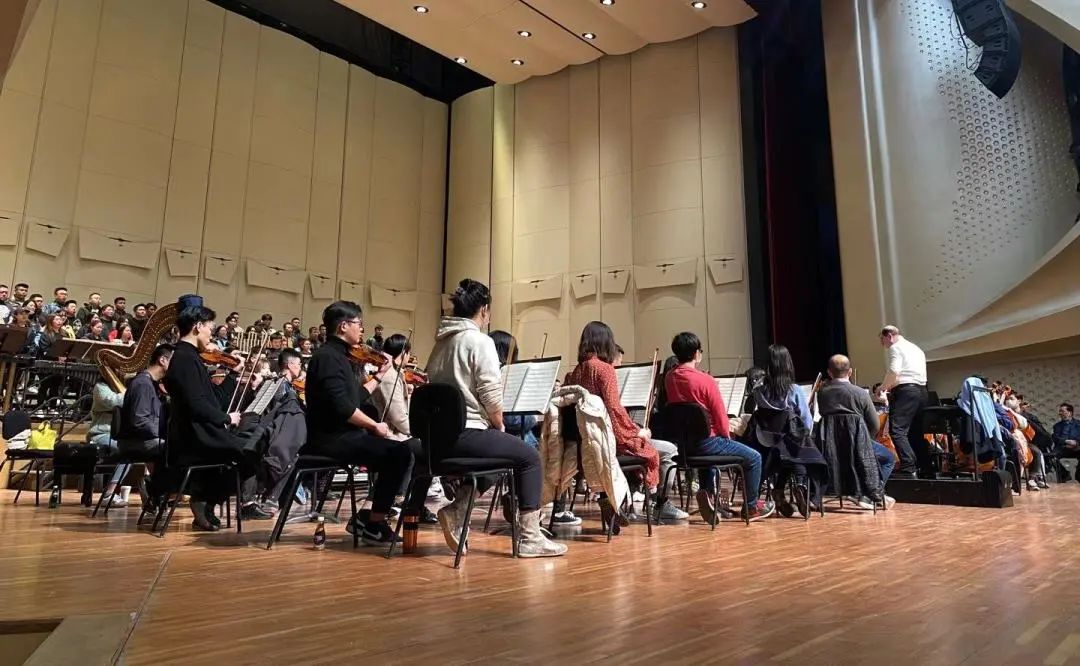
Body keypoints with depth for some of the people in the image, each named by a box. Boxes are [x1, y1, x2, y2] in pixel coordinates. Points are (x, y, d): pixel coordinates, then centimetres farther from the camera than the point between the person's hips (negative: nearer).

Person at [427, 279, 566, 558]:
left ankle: (457, 510, 17)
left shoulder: (442, 341, 14)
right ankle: (530, 539, 8)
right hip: (467, 433, -8)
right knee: (529, 456, 8)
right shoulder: (480, 341, -11)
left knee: (489, 449, 31)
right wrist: (500, 426, 4)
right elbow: (492, 397, -16)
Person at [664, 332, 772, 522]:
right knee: (753, 457, 11)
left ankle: (708, 495, 33)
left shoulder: (669, 378, -1)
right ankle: (752, 506, 22)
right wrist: (726, 436, 8)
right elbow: (720, 417, -11)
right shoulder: (705, 380, -18)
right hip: (705, 441, -7)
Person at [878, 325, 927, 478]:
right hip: (921, 390, 9)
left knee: (897, 431, -14)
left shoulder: (896, 347, -1)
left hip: (905, 391, -9)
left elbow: (894, 371, -16)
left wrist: (883, 387, -2)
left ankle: (908, 468, -25)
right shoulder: (917, 349, 27)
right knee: (915, 431, 11)